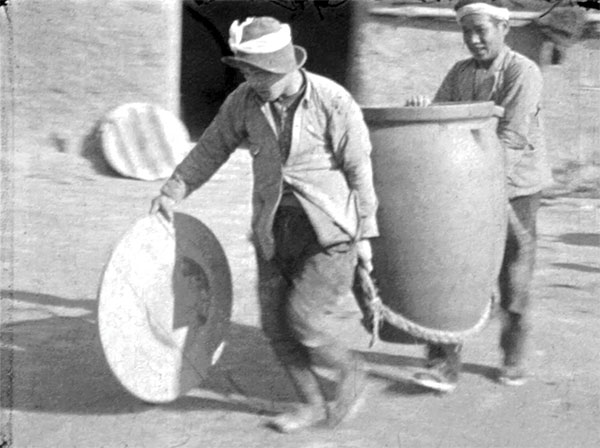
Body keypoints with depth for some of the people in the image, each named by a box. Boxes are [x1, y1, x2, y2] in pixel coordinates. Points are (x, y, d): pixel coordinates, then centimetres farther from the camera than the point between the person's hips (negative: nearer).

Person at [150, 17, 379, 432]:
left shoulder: (333, 102, -18)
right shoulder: (246, 99, -5)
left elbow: (359, 169, -11)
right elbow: (212, 147, 6)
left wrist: (364, 234, -8)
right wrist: (173, 192, -1)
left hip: (330, 227, -5)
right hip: (275, 225, 5)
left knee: (304, 322, -11)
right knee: (277, 323, 5)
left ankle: (350, 368, 18)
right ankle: (314, 405, 23)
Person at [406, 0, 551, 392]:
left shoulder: (524, 73, -13)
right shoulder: (459, 73, 6)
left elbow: (513, 138, -21)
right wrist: (422, 109, -19)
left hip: (516, 187, -4)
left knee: (514, 280, 8)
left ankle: (513, 360, 27)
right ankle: (444, 364, -2)